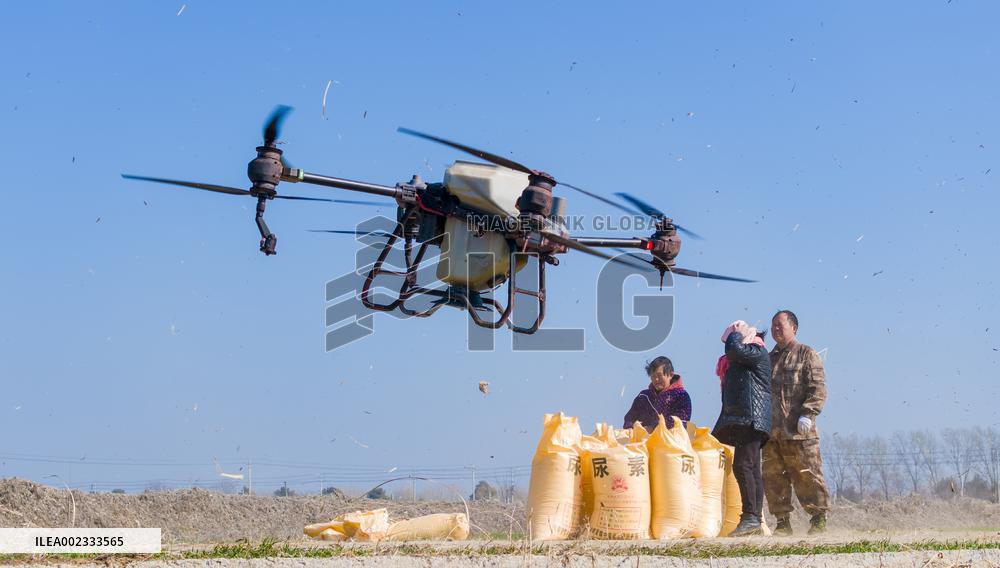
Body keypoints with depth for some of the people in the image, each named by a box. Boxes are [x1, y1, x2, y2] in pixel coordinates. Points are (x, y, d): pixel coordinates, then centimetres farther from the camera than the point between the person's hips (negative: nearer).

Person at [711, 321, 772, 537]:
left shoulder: (757, 352, -3)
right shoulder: (738, 360, 25)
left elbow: (734, 349, -17)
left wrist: (737, 333, -1)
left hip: (751, 419, -10)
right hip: (739, 420, 10)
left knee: (743, 465, -19)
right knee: (752, 469, 6)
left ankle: (750, 517, -23)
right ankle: (755, 522, 5)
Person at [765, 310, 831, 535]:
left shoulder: (807, 354, 3)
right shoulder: (769, 359, 21)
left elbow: (818, 388, -6)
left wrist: (807, 414, -16)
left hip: (798, 430, -6)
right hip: (771, 430, 6)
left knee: (808, 475, -4)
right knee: (773, 478, 3)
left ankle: (819, 518, 6)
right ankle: (782, 522, 10)